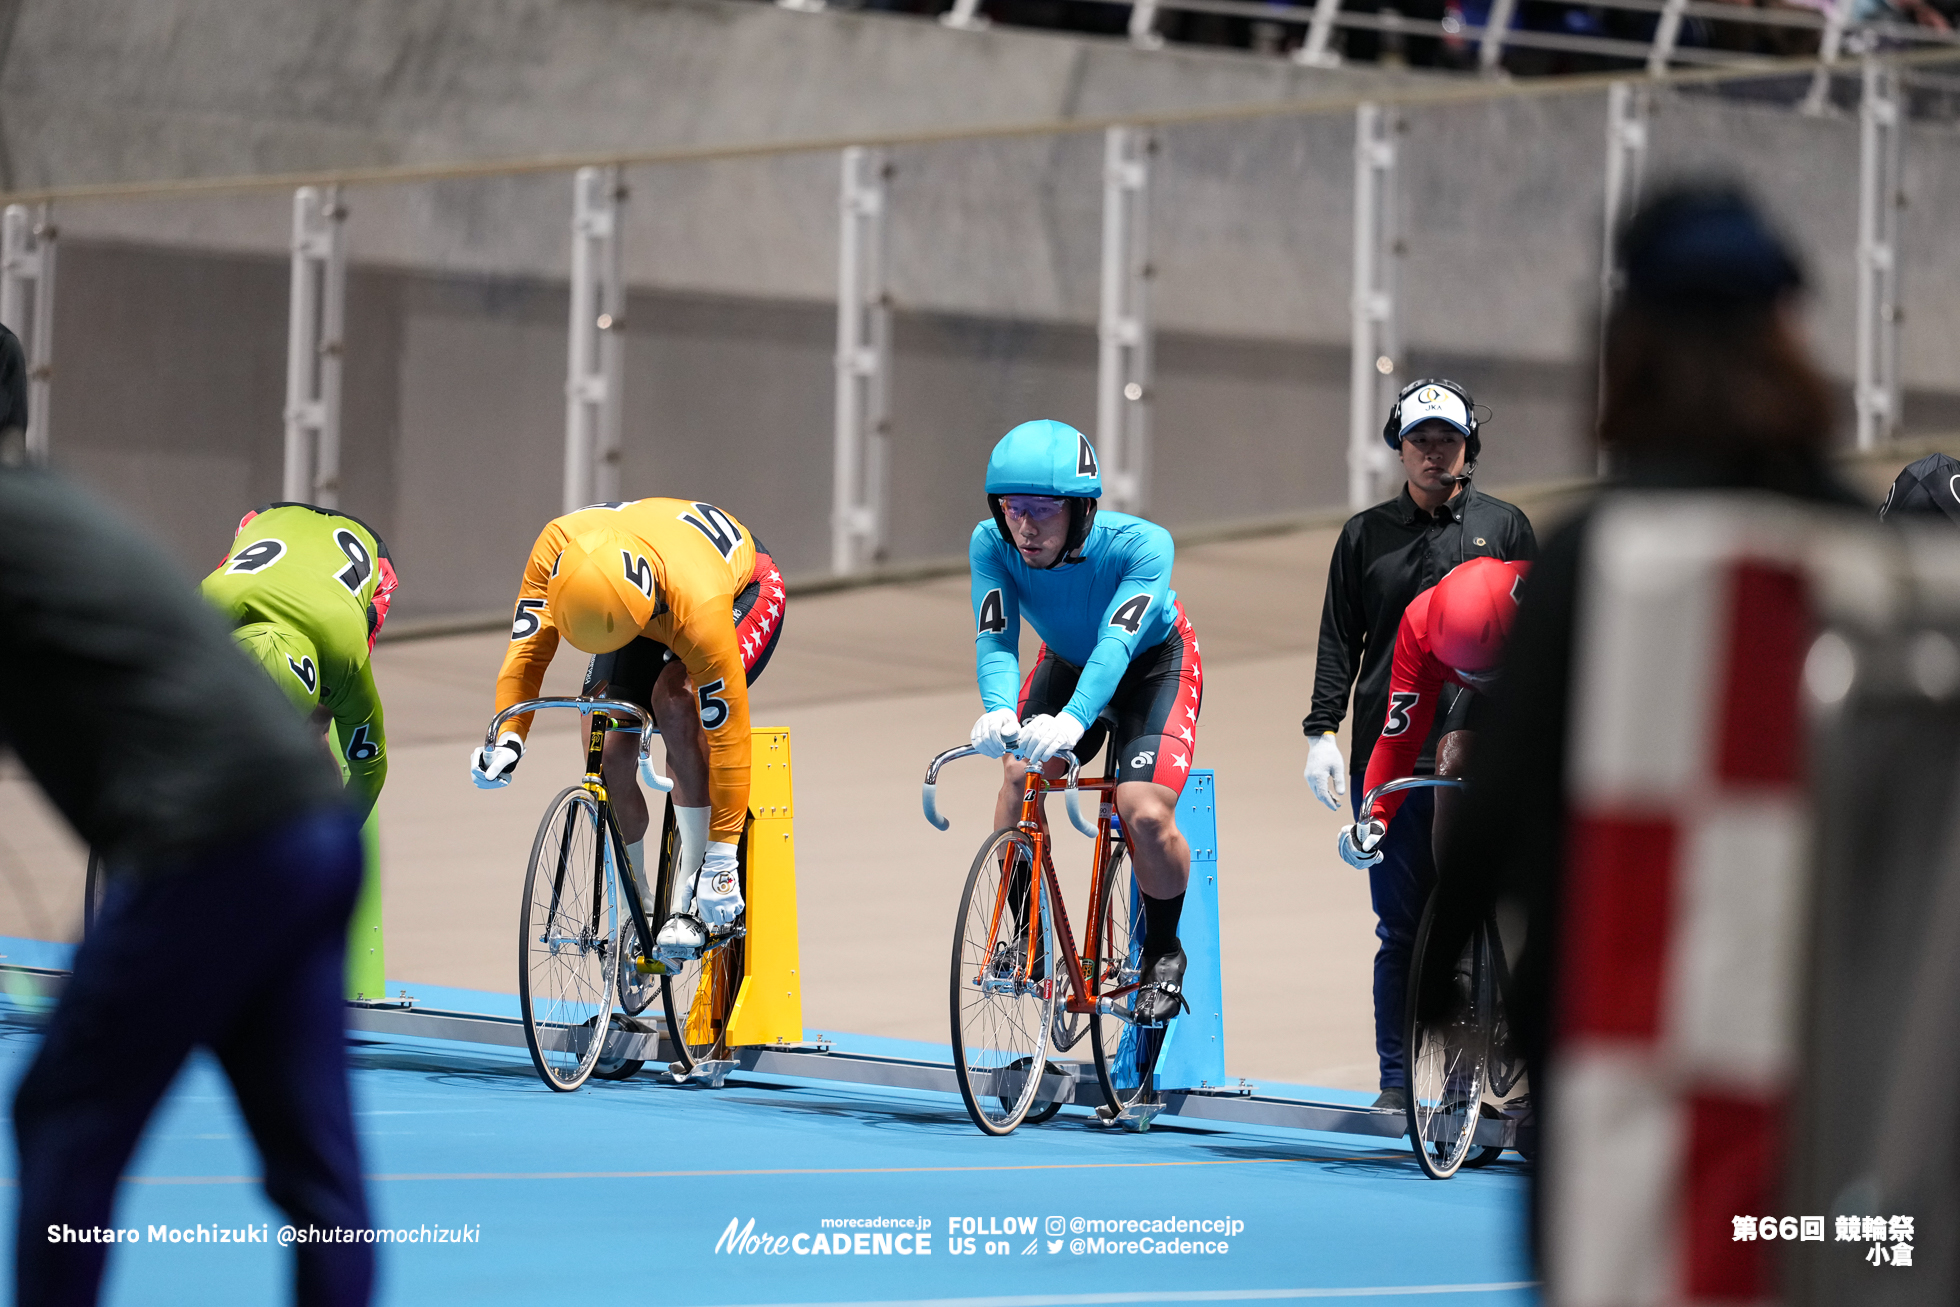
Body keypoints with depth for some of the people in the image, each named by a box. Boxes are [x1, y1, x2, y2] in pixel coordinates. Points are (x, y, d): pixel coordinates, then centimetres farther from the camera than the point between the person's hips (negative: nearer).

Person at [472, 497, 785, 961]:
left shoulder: (699, 611, -45)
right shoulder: (558, 546, -35)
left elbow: (727, 733, -39)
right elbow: (528, 645, -22)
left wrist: (722, 856, -36)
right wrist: (508, 736, -36)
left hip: (743, 590, -5)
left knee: (674, 697, -34)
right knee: (609, 752, -12)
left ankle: (690, 901, -27)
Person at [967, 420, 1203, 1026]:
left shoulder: (1140, 545, -36)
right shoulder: (992, 544, -26)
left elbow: (1118, 640, -48)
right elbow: (994, 637, -34)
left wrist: (1074, 718, -65)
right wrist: (999, 709, -56)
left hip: (1153, 666, -4)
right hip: (1067, 663, 4)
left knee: (1146, 816, -21)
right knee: (1020, 772, -22)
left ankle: (1163, 952, 6)